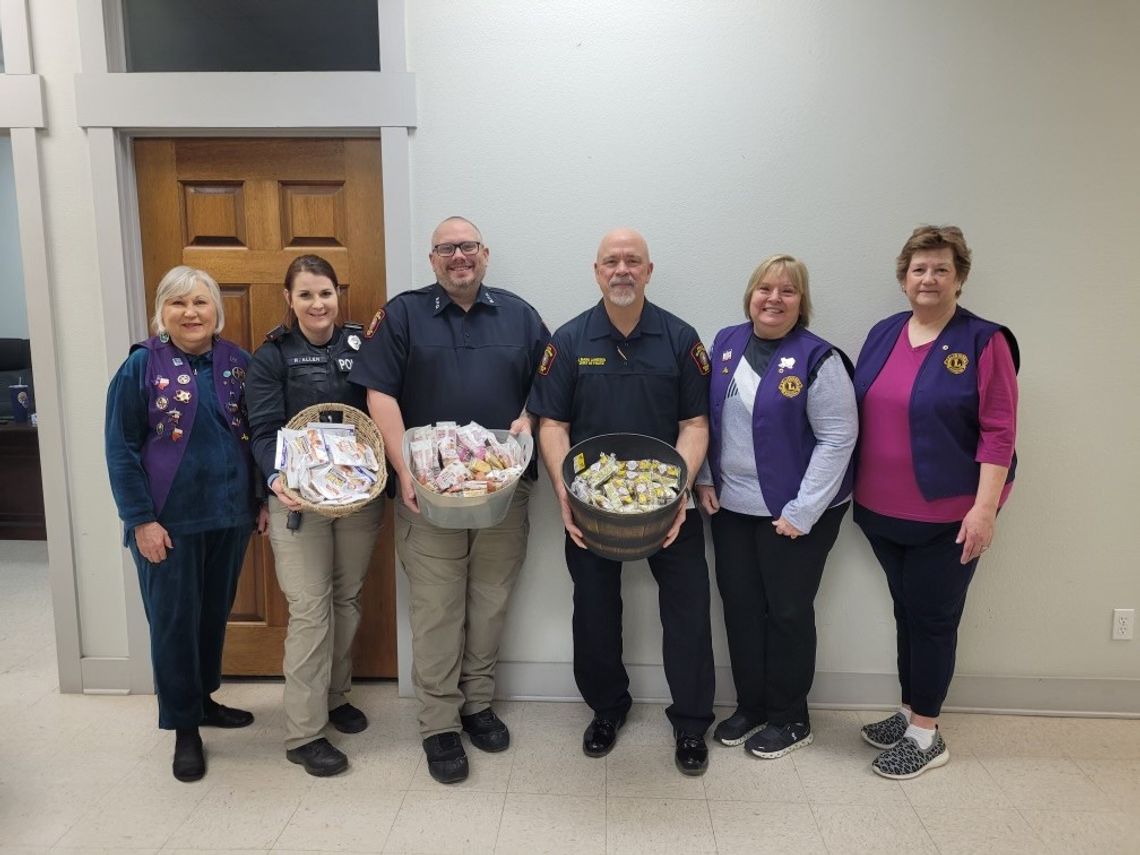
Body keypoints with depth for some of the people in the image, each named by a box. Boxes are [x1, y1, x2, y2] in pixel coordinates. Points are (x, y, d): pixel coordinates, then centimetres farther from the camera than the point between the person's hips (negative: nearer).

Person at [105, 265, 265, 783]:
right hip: (169, 520, -3)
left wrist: (263, 499, 6)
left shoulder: (238, 363, 3)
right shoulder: (142, 366, -7)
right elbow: (121, 449, -7)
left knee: (215, 613, 16)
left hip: (230, 513, 4)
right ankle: (183, 726, 22)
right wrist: (141, 520, -12)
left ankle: (204, 699, 37)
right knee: (174, 621, 6)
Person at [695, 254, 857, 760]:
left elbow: (838, 438, -14)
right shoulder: (726, 343, 5)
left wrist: (802, 512, -16)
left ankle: (790, 719, 28)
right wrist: (704, 480, 3)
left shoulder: (818, 358, -11)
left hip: (793, 512, -5)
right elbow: (705, 419, 11)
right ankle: (750, 706, 33)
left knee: (788, 612, 7)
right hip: (730, 506, 5)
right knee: (739, 606, 13)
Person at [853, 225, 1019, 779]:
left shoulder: (984, 341, -8)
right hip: (880, 510, 5)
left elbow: (999, 432, -12)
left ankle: (925, 735, 20)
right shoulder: (883, 334, 7)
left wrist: (985, 509, -18)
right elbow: (860, 415, 10)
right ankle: (910, 712, 32)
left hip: (946, 515, -5)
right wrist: (852, 488, 8)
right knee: (906, 611, 16)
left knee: (932, 618, 5)